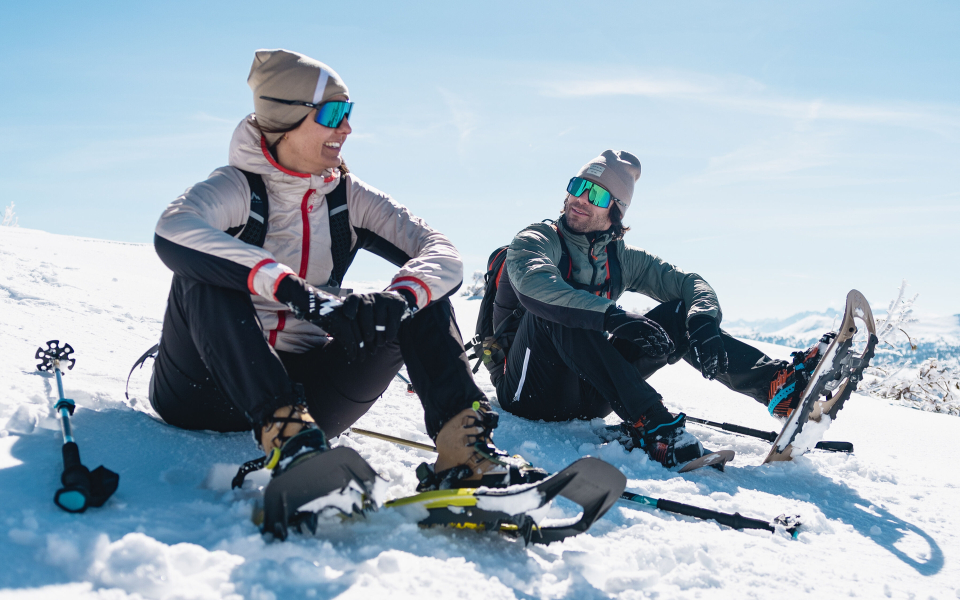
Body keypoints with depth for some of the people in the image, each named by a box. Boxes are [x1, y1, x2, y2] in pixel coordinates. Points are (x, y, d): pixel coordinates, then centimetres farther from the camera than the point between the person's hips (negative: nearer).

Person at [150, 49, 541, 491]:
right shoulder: (236, 188, -11)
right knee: (201, 271, -30)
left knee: (422, 294, -11)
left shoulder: (348, 197, 3)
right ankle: (283, 431, -43)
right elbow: (173, 231, -35)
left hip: (303, 383, 4)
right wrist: (297, 294, -45)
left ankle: (464, 448, -28)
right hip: (208, 389, -3)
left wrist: (396, 299, -32)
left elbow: (443, 254, -8)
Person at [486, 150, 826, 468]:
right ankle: (647, 423, -42)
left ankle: (778, 384, -25)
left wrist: (703, 320, -20)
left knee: (678, 316, -8)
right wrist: (613, 317, -41)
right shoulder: (536, 241, -6)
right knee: (558, 312, -33)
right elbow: (534, 285, -30)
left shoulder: (620, 259, 10)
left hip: (584, 396, 4)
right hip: (528, 392, -4)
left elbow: (689, 283, 4)